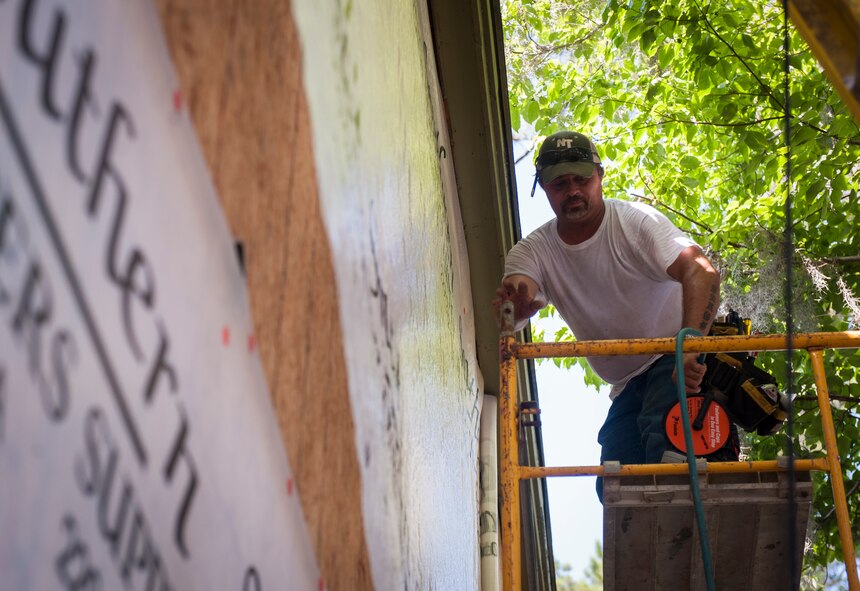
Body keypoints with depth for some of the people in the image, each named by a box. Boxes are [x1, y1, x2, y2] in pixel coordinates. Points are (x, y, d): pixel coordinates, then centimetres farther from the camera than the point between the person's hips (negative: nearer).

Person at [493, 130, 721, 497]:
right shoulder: (533, 251, 1)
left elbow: (701, 273, -26)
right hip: (628, 385, 5)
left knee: (664, 438, -32)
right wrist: (513, 301, -45)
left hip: (677, 359, -5)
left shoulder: (637, 222, -10)